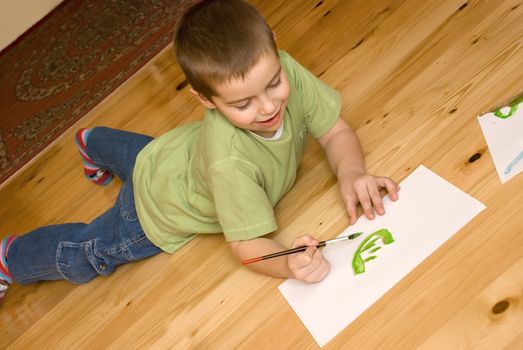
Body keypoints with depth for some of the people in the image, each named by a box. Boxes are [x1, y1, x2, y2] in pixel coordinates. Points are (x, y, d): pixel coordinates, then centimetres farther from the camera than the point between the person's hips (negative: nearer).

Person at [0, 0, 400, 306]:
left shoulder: (287, 71, -34)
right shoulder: (231, 162, -48)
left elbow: (336, 131, -22)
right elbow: (247, 244, -36)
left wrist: (350, 171, -42)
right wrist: (289, 264, -56)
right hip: (157, 206, -5)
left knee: (145, 151, 39)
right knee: (85, 255, 17)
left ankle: (94, 141, 70)